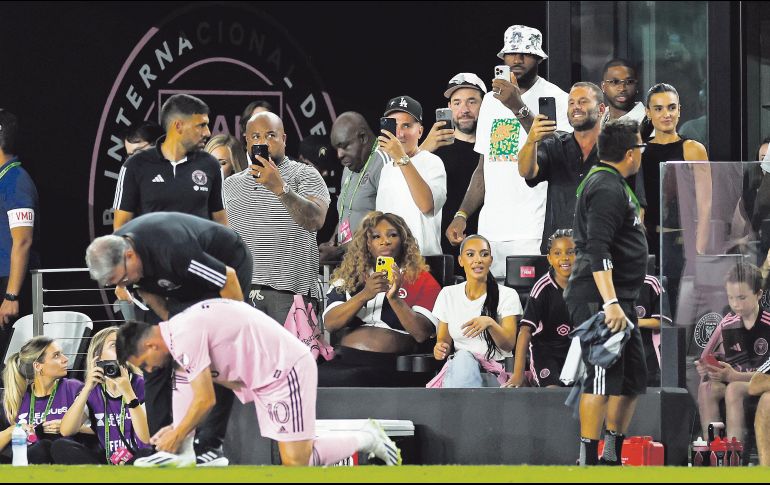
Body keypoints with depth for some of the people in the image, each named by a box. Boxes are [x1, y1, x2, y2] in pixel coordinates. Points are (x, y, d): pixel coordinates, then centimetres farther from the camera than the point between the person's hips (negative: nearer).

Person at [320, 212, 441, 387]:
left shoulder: (420, 279, 10)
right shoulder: (348, 278, 19)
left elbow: (422, 334, -3)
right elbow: (330, 323, 3)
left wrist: (394, 298, -16)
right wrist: (364, 295, -11)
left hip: (393, 365, -3)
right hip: (346, 359, 3)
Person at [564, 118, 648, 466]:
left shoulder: (609, 183, 20)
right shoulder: (607, 189, -14)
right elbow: (597, 250, -24)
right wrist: (610, 303, -31)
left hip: (618, 300, 11)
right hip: (598, 299, -11)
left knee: (633, 379, 13)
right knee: (604, 378, -12)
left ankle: (613, 456, 19)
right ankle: (588, 460, -12)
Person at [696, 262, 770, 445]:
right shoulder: (727, 324, 8)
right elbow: (708, 358, 15)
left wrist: (734, 376, -22)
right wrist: (704, 368, -9)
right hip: (732, 380, 5)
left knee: (734, 389, -35)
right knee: (706, 388, -25)